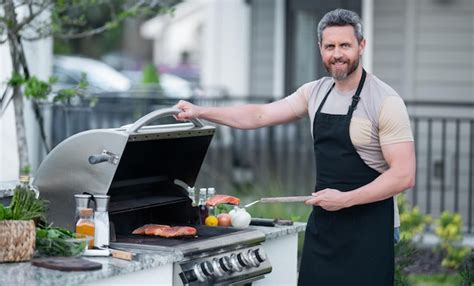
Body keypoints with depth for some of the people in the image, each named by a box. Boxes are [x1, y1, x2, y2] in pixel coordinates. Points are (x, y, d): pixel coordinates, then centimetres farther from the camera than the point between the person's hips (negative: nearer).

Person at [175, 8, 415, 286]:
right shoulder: (315, 92, 8)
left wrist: (345, 199, -20)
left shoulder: (386, 101, -13)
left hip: (368, 231, -6)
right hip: (322, 225, 6)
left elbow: (404, 176, -17)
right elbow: (260, 115, 16)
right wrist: (200, 112, 13)